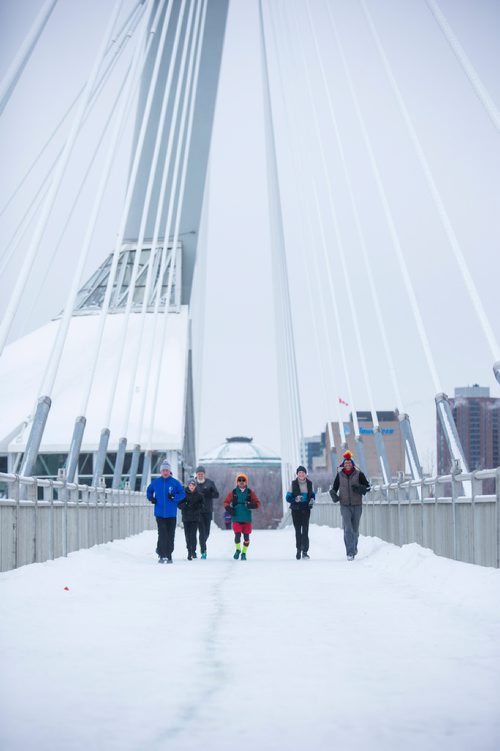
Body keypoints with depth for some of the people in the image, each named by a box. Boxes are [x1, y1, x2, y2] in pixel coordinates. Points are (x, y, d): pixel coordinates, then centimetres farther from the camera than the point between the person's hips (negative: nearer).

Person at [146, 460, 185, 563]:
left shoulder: (175, 482, -1)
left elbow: (182, 494, 1)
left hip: (171, 514, 0)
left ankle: (168, 556, 14)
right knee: (162, 534, -9)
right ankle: (162, 555, 0)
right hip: (159, 513, 0)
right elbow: (149, 491, 22)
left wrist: (174, 497, -16)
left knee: (170, 536, 3)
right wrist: (151, 498, 4)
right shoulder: (155, 482, 5)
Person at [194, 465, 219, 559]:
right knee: (202, 530, -11)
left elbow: (216, 494, -1)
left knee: (207, 531, 8)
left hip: (208, 510, 2)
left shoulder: (210, 483, 4)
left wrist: (207, 494, -18)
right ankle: (203, 551, -6)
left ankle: (203, 545, 35)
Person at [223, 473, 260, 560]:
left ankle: (244, 553, 23)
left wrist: (251, 505, -15)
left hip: (247, 519, 1)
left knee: (246, 536, 5)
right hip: (236, 518, -1)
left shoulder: (250, 493, 4)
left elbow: (257, 503, 5)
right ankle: (238, 550, 14)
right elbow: (226, 502, 9)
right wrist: (228, 508, -11)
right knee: (237, 535, -11)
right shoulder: (233, 493, 3)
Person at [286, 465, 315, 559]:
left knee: (305, 530, -10)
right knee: (298, 530, 7)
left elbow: (312, 494, 18)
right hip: (296, 510, 0)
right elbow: (288, 498, -3)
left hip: (306, 510, 0)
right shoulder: (293, 484, -2)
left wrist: (312, 499, -4)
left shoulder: (309, 483, 4)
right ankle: (299, 549, 23)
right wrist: (296, 499, -22)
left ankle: (305, 551, -9)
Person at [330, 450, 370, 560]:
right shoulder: (339, 475, 3)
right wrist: (333, 494, -6)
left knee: (355, 529, 9)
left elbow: (368, 486, 3)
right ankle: (350, 552, -14)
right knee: (348, 529, -12)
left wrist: (360, 488, -17)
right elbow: (334, 487, 15)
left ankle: (354, 549, 30)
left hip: (357, 505, 0)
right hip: (345, 506, 0)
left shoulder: (358, 474, -1)